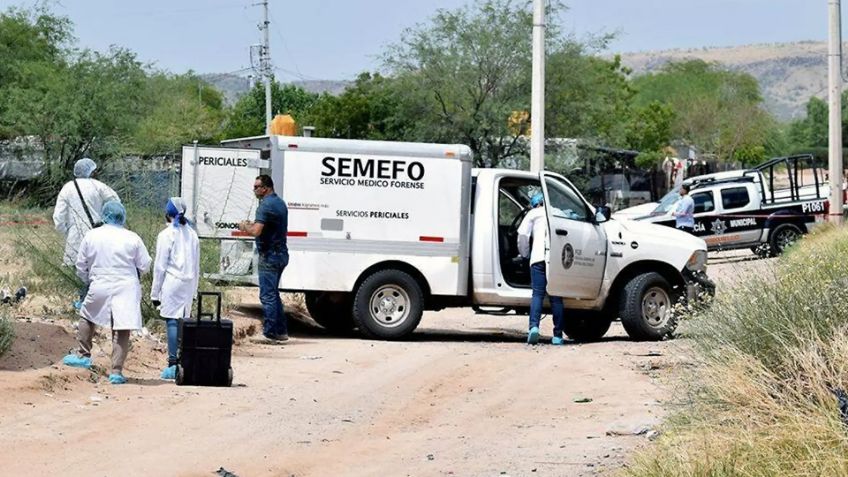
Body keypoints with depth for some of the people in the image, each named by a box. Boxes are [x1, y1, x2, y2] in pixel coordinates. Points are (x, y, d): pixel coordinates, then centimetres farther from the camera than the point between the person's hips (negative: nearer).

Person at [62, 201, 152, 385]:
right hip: (126, 288, -1)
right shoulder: (132, 238, -5)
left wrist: (88, 280, 26)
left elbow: (81, 266, 7)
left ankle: (83, 355, 30)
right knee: (121, 330, 2)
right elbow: (144, 266, 1)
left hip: (99, 287, 1)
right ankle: (116, 371, 0)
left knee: (87, 316, 26)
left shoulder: (91, 236, -1)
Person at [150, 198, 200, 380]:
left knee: (172, 322, -5)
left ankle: (173, 364, -9)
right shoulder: (192, 234, 10)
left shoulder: (166, 235, -6)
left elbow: (160, 266, -5)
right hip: (189, 283, 6)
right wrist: (193, 290, 21)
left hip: (172, 283, -6)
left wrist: (155, 293, 1)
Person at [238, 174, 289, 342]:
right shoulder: (280, 203, 15)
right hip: (281, 254, 10)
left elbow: (256, 231, -26)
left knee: (267, 295, -6)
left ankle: (270, 332, -6)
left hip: (269, 255, -10)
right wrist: (253, 225, 19)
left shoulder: (266, 205, -17)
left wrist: (244, 227, -6)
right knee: (273, 294, 18)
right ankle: (281, 330, 20)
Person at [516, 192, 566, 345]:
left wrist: (525, 254, 20)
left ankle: (534, 326, -23)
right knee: (556, 297, 5)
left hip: (539, 258, -2)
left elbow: (523, 235, 6)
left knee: (537, 294, -3)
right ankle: (558, 335, 3)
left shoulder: (533, 213, 16)